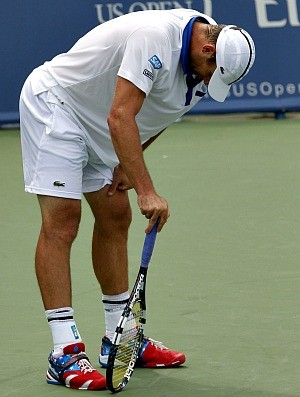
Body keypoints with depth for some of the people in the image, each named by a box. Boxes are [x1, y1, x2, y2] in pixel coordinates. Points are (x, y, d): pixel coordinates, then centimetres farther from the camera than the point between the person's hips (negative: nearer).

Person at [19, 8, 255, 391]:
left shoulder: (205, 60, -4)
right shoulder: (155, 37, -33)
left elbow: (153, 114, 12)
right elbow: (120, 117, -38)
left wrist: (128, 164, 0)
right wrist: (146, 191, -41)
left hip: (96, 127, 9)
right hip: (54, 102, -9)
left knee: (115, 217, 9)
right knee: (62, 220, -14)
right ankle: (65, 353, -16)